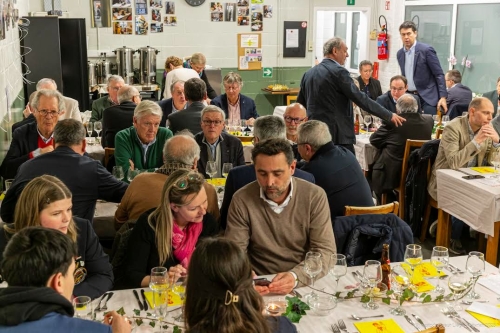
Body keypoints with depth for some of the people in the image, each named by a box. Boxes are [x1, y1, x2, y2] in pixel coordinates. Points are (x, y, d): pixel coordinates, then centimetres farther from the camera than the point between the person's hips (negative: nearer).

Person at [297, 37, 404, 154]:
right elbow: (360, 98, -14)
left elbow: (300, 105, 18)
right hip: (338, 136, -7)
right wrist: (389, 116, -10)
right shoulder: (338, 71, -11)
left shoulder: (308, 73, 10)